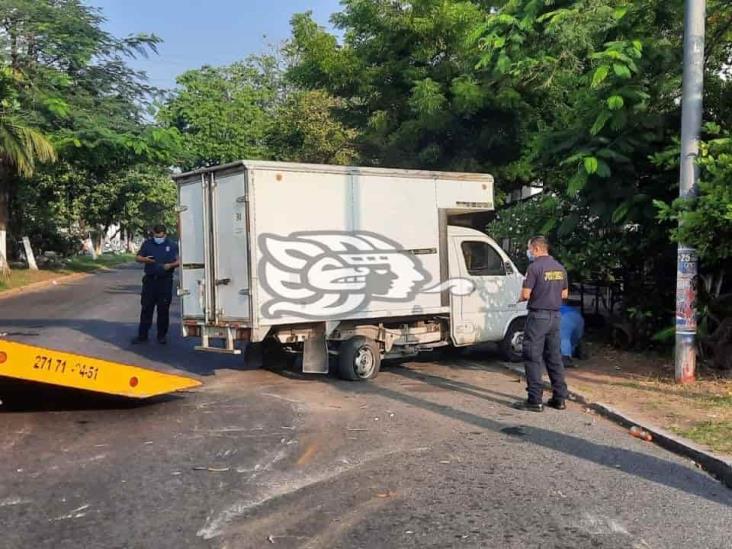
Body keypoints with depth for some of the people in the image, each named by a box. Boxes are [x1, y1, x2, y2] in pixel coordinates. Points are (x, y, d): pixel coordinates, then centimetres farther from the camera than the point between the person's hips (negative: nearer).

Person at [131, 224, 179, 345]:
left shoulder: (172, 245, 3)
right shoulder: (147, 244, 9)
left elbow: (178, 261, 3)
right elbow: (137, 258, 10)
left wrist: (170, 265, -17)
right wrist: (145, 259, -12)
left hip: (165, 281, -2)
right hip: (150, 280, 2)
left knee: (163, 309, 3)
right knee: (146, 308, 3)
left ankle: (162, 335, 13)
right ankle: (142, 335, 9)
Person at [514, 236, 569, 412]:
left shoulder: (535, 267, -13)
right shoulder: (559, 267, 10)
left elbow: (526, 294, -16)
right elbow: (565, 294, 17)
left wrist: (521, 298, 5)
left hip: (538, 316, -7)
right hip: (555, 316, 7)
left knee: (533, 358, -2)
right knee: (554, 357, 13)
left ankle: (535, 400, -3)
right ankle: (559, 398, 17)